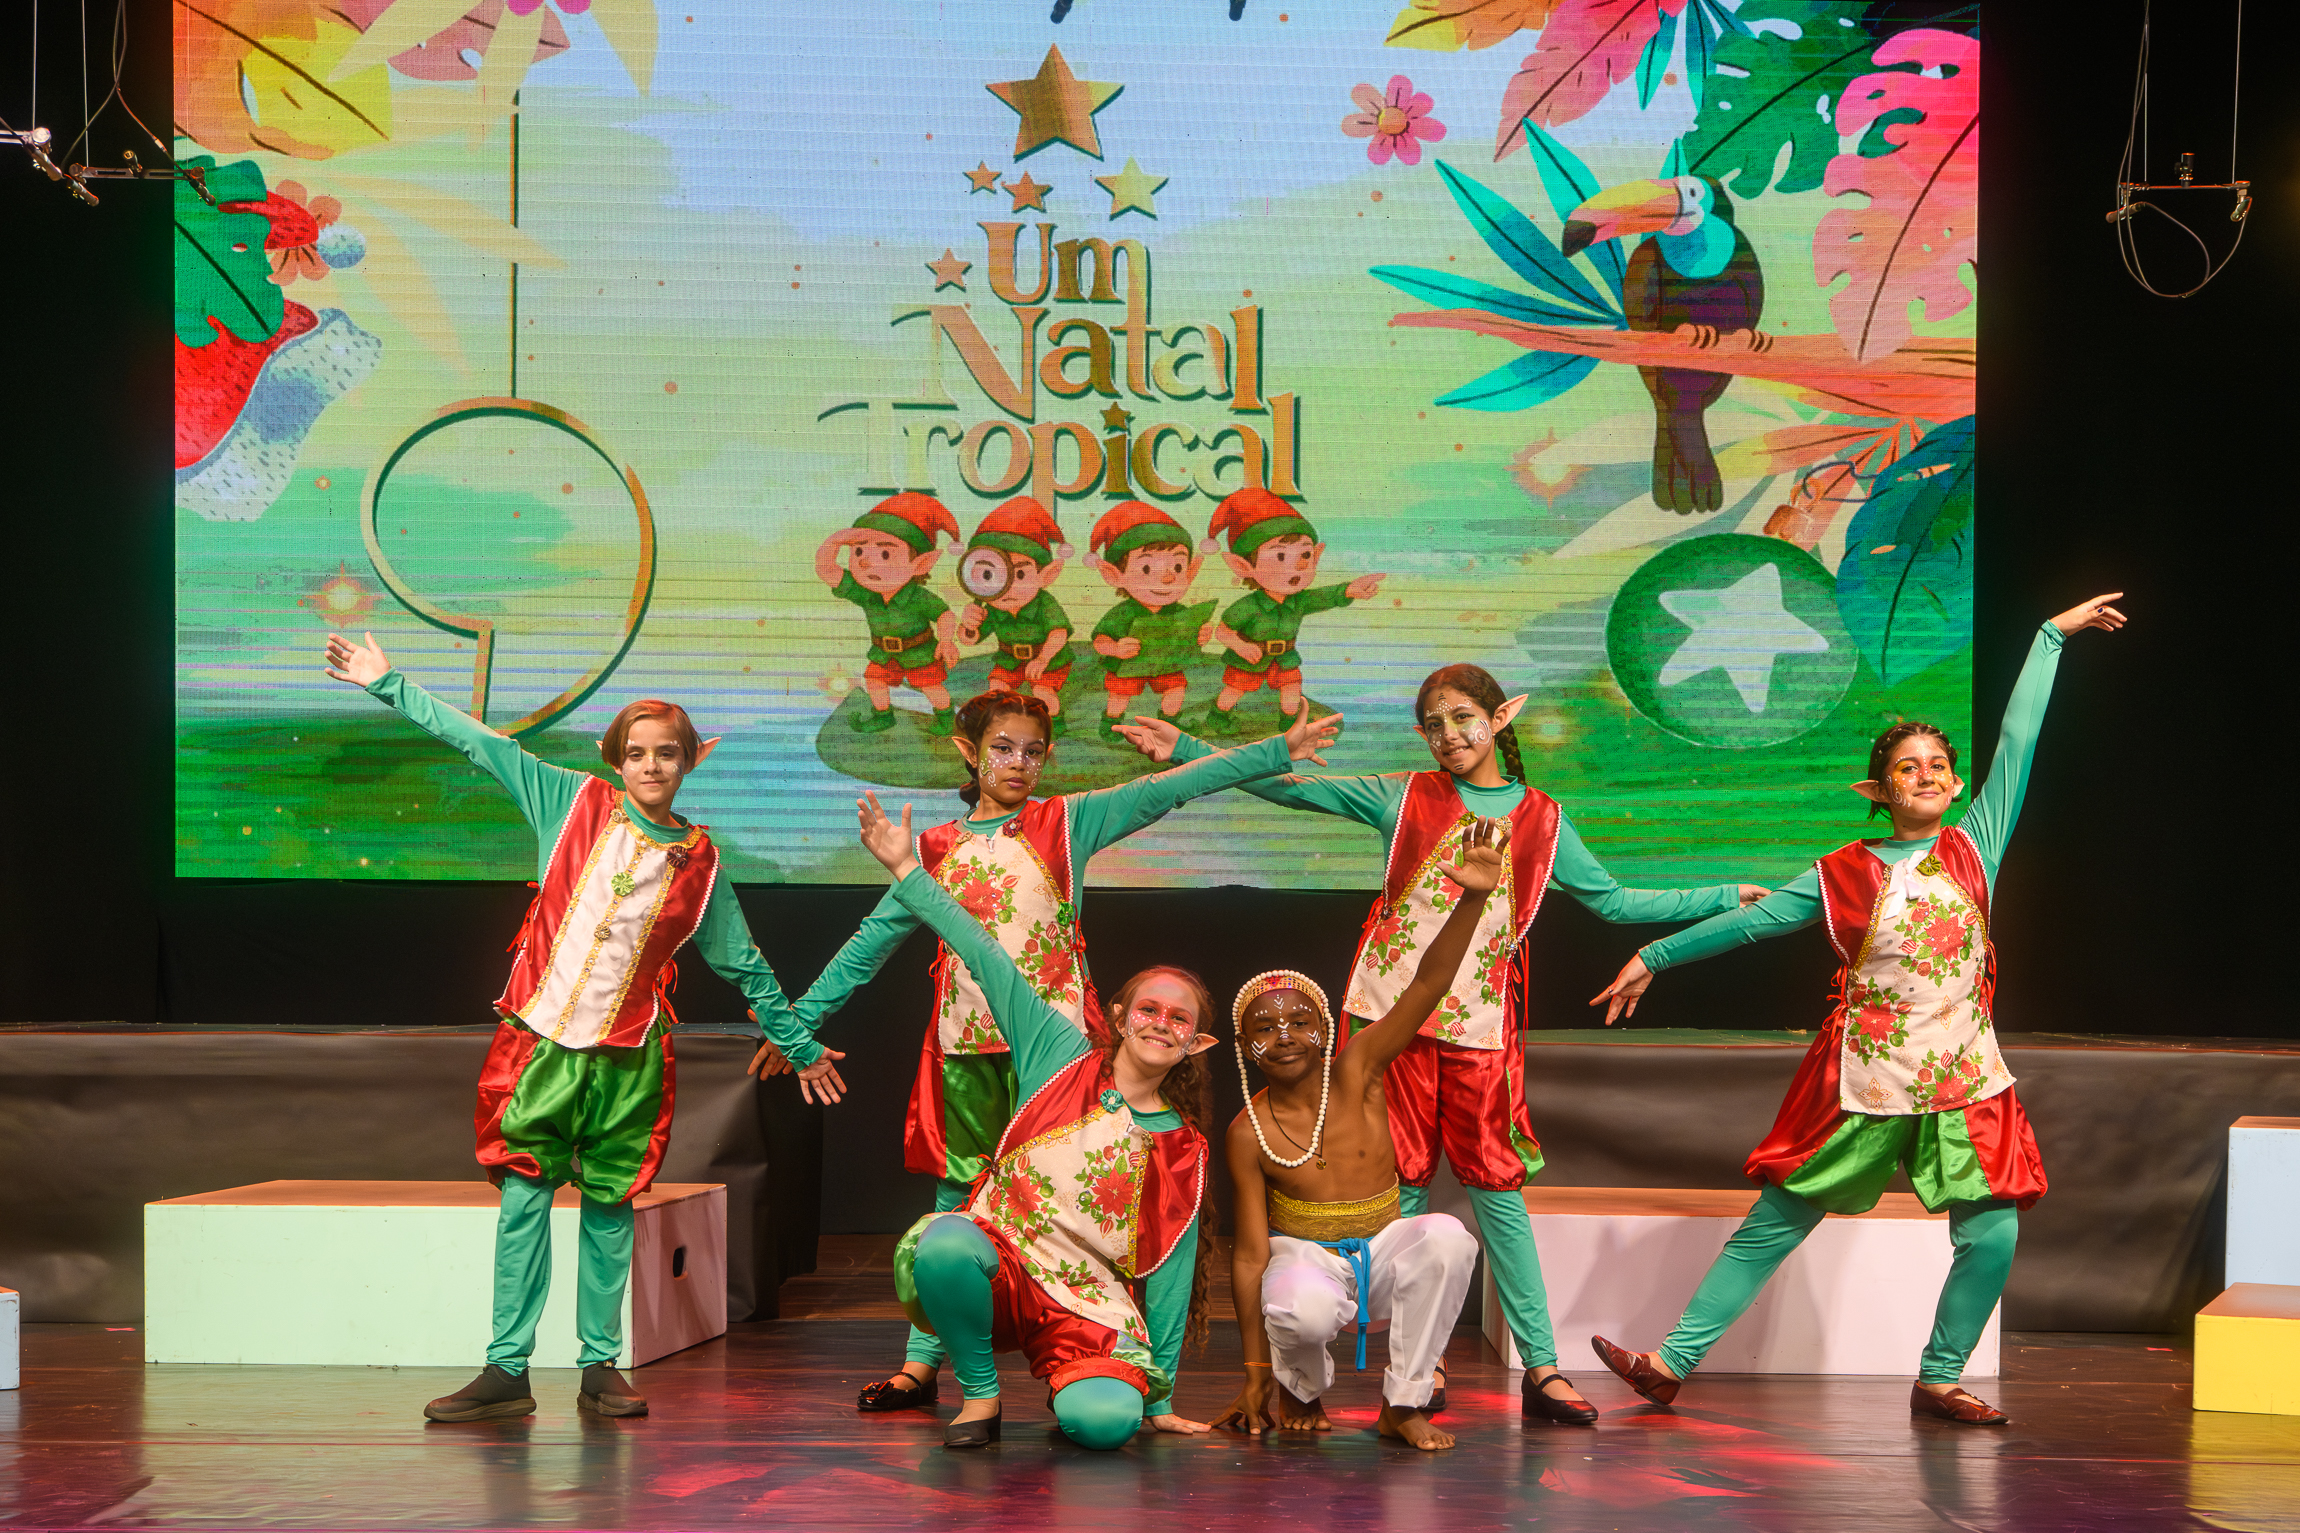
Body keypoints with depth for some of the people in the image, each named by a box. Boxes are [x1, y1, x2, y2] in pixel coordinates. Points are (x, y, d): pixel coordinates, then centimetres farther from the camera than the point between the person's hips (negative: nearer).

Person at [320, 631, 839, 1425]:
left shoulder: (698, 862, 6)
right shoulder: (576, 803, 4)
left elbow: (746, 967, 16)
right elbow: (481, 743, 8)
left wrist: (801, 1047, 21)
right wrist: (389, 685, 8)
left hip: (626, 1059, 1)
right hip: (539, 1040, 0)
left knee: (609, 1210, 4)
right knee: (523, 1201, -2)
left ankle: (601, 1366, 14)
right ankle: (507, 1368, 2)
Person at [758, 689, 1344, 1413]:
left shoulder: (1066, 823, 4)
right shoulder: (937, 849, 11)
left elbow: (1170, 788, -2)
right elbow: (869, 943, 15)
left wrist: (1279, 749, -7)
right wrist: (798, 1021, 14)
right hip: (965, 1046, 3)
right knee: (957, 1198, 7)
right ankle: (921, 1363, 11)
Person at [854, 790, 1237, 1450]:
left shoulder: (1182, 1150, 6)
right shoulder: (1064, 1057, 4)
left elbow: (1171, 1269, 7)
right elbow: (989, 960, 0)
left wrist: (1161, 1395, 6)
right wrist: (907, 870, -4)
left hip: (1092, 1305, 0)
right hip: (999, 1260, 1)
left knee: (1106, 1421, -33)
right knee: (945, 1243, -37)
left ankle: (1085, 1388, 8)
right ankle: (979, 1393, -10)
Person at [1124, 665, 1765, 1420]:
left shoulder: (1540, 820, 10)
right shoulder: (1403, 798, 8)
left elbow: (1612, 901, 17)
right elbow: (1292, 786, 8)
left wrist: (1725, 899, 14)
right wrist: (1188, 751, 2)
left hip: (1479, 1020, 0)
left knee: (1497, 1187, -1)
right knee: (1403, 1184, 2)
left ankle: (1540, 1366, 1)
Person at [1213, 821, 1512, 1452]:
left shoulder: (1356, 1074, -9)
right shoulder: (1249, 1133, -13)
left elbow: (1427, 986, -19)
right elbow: (1250, 1253, -11)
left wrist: (1472, 898, -34)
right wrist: (1256, 1373, -11)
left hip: (1380, 1255, 2)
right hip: (1305, 1258, -2)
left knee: (1446, 1237, -31)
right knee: (1302, 1308, -39)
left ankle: (1403, 1404, -14)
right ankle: (1301, 1390, 1)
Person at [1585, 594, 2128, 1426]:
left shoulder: (1975, 848, 4)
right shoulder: (1844, 874, 2)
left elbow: (2018, 741, 3)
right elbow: (1752, 919, 9)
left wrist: (2051, 635, 4)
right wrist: (1654, 958, 12)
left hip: (1963, 1081, 1)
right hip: (1861, 1084, -1)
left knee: (1991, 1236, -7)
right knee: (1773, 1226, 2)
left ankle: (1938, 1381, 12)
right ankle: (1672, 1363, 6)